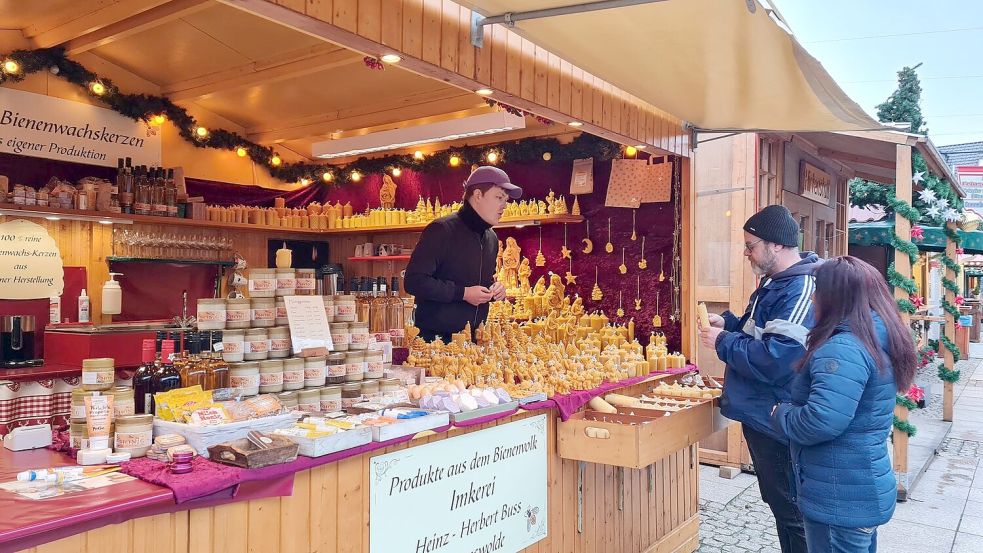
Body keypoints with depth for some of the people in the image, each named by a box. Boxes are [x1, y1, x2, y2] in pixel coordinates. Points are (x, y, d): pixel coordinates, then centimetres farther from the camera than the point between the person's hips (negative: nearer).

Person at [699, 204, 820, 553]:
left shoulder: (801, 291, -24)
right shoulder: (775, 282, 9)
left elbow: (773, 361, -30)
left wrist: (723, 342, -18)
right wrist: (728, 323, 5)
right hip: (760, 415, 10)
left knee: (790, 510, 5)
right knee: (778, 501, 23)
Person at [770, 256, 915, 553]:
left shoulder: (843, 350, -26)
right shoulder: (880, 341, 5)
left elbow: (821, 423, -34)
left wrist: (781, 413, -15)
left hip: (841, 499, -9)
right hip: (867, 490, 9)